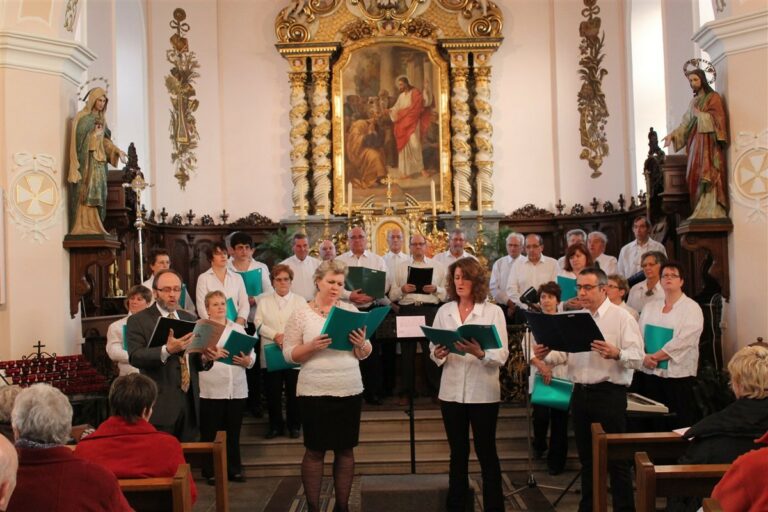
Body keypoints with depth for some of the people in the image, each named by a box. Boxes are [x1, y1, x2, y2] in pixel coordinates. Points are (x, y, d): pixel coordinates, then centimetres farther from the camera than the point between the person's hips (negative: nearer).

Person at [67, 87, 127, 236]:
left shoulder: (101, 118, 18)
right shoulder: (82, 117, -3)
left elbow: (105, 141, 16)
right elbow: (79, 139, -10)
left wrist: (118, 151, 6)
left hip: (99, 162, 7)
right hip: (86, 161, -7)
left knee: (97, 194, 2)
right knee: (86, 193, -12)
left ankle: (94, 227, 1)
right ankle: (84, 227, -14)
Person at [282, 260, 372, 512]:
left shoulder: (351, 310, 5)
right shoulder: (301, 314, -2)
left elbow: (365, 354, 7)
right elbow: (289, 354, -4)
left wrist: (361, 344, -16)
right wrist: (312, 346, -21)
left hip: (350, 391, 3)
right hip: (314, 392, -3)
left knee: (346, 449, 9)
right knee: (315, 451, 5)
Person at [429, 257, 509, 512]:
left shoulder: (493, 311, -3)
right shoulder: (444, 311, 6)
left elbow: (502, 356, -9)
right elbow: (433, 351, 6)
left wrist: (480, 353, -28)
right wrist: (439, 353, -17)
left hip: (483, 392, -3)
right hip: (451, 391, 3)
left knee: (486, 453, 4)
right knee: (458, 453, 12)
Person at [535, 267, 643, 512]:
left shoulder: (622, 317, -4)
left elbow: (637, 357, -13)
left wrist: (616, 354, -32)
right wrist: (546, 354, -5)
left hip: (609, 393, -6)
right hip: (580, 393, 6)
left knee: (616, 458, 0)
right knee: (586, 457, 14)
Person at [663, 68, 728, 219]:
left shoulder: (713, 97, 1)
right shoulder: (694, 101, 21)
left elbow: (716, 119, -11)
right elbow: (686, 124, 16)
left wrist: (699, 114, -6)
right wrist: (672, 134, 3)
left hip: (708, 142, -7)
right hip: (695, 143, 7)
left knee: (707, 176, -15)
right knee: (696, 176, -1)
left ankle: (711, 211, -18)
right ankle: (701, 211, -2)